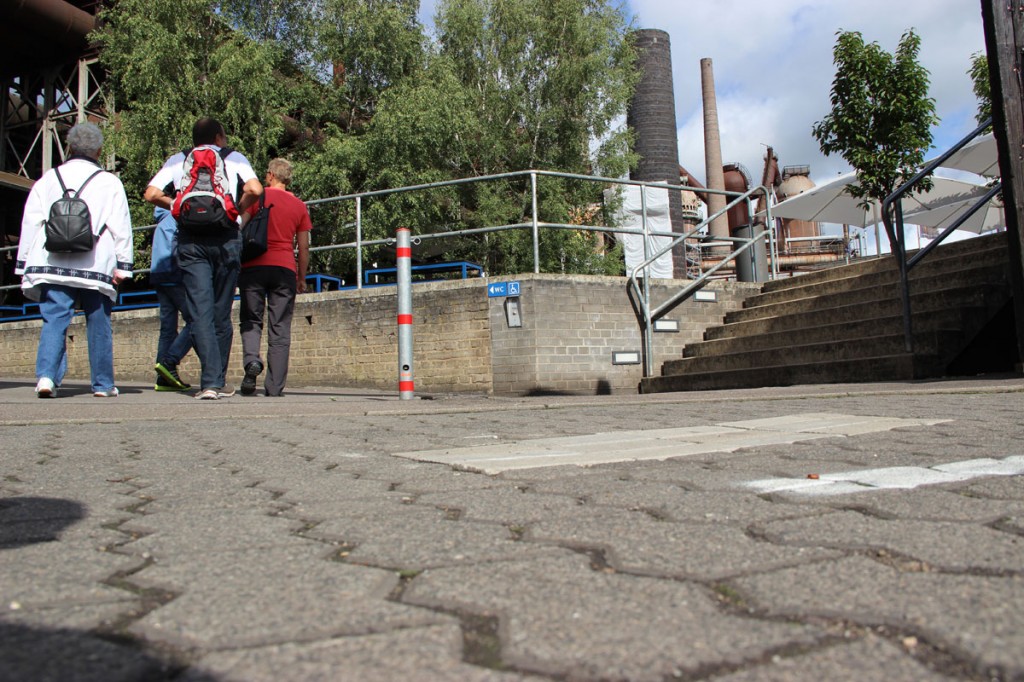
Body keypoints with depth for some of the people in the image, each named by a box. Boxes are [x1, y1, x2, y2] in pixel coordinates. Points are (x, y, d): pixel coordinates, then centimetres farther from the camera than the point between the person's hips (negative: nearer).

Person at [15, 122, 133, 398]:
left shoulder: (47, 179, 12)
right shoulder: (109, 182, 4)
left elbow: (30, 223, 12)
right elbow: (121, 226, -1)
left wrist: (24, 265, 15)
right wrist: (122, 265, 0)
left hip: (52, 266, 2)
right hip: (96, 268, -2)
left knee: (54, 320, 2)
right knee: (98, 325, 7)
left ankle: (46, 375, -15)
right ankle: (103, 383, 13)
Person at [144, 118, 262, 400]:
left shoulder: (177, 161, 16)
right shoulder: (233, 158, 11)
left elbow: (151, 194, 4)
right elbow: (255, 190, -6)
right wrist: (238, 209, 11)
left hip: (191, 241, 0)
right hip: (226, 238, 0)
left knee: (200, 313, -2)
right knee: (222, 313, 8)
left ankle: (210, 382, -12)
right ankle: (220, 382, 15)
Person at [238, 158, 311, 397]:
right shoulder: (299, 205, 12)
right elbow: (304, 247, 11)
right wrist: (302, 278, 19)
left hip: (255, 266, -1)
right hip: (285, 269, 1)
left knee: (250, 321, 9)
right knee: (280, 330, 2)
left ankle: (251, 360, -19)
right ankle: (274, 387, -1)